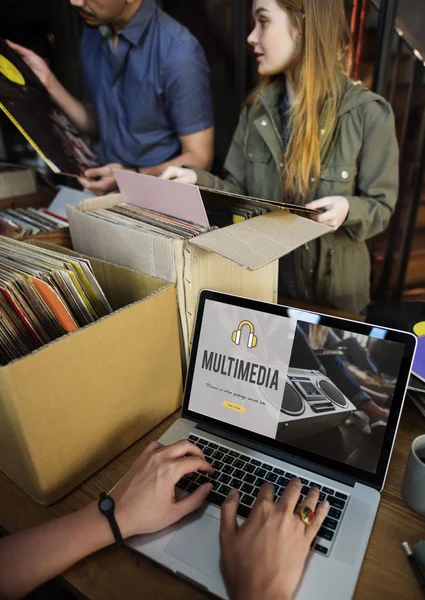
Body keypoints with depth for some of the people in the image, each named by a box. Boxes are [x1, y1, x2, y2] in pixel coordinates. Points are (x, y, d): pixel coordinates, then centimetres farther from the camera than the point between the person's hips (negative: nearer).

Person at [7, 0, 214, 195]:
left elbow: (198, 159, -14)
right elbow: (98, 124, 11)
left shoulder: (179, 53, -18)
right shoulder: (92, 32, 3)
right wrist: (48, 82, 0)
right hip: (111, 189, 5)